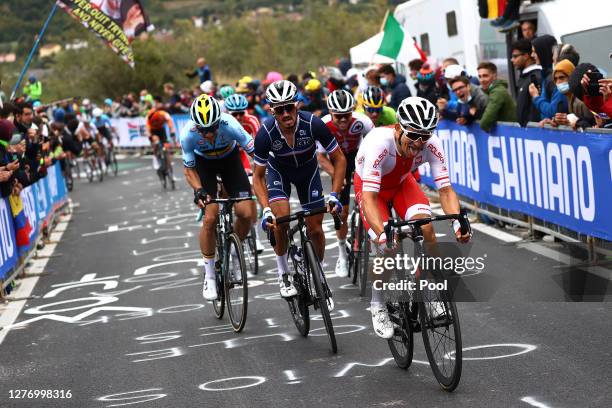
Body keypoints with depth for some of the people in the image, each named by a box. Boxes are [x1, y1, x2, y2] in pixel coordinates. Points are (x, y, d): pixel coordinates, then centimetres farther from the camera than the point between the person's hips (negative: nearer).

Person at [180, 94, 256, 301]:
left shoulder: (230, 125, -36)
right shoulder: (188, 134, -32)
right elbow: (189, 169, -17)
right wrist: (198, 190, -34)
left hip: (229, 159, 1)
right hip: (203, 163, -1)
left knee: (246, 214, -14)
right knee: (210, 217, -16)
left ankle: (233, 252, 15)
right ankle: (209, 275, -1)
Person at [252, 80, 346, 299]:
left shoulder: (313, 124, -34)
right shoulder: (266, 133, -33)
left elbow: (339, 159, -21)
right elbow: (258, 176, -21)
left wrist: (334, 195, -30)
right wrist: (265, 210, -33)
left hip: (307, 169, 1)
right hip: (278, 170, -1)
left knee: (315, 229, -3)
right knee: (280, 220, -24)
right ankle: (283, 274, -1)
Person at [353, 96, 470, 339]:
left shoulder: (431, 145, -29)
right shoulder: (379, 143, -40)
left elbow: (445, 189, -28)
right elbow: (369, 196, -45)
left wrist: (458, 222, -45)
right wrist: (382, 234, -59)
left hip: (402, 183, 3)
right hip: (370, 186, -3)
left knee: (425, 228, -24)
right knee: (388, 249, -19)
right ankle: (377, 305, 6)